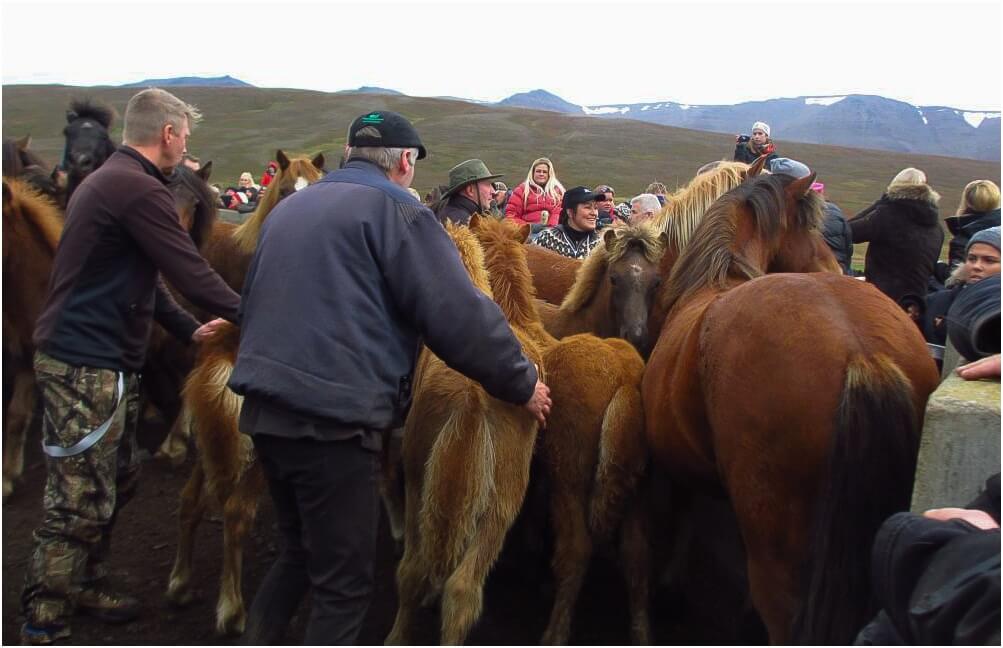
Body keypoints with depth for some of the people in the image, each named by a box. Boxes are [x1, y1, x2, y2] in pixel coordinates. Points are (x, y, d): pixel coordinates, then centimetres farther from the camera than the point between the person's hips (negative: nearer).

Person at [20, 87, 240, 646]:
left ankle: (85, 586, 34)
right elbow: (190, 270, -18)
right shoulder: (140, 189, -17)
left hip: (105, 364, 10)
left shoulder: (109, 179, 16)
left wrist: (190, 328, 17)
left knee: (119, 480, 20)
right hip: (86, 367, -10)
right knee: (79, 502, -3)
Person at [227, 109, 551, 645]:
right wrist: (524, 384, 1)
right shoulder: (396, 209, -6)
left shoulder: (288, 207, 19)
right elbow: (462, 318, -11)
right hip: (334, 419, -8)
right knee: (343, 583, 5)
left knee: (298, 554, 25)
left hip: (263, 410, 8)